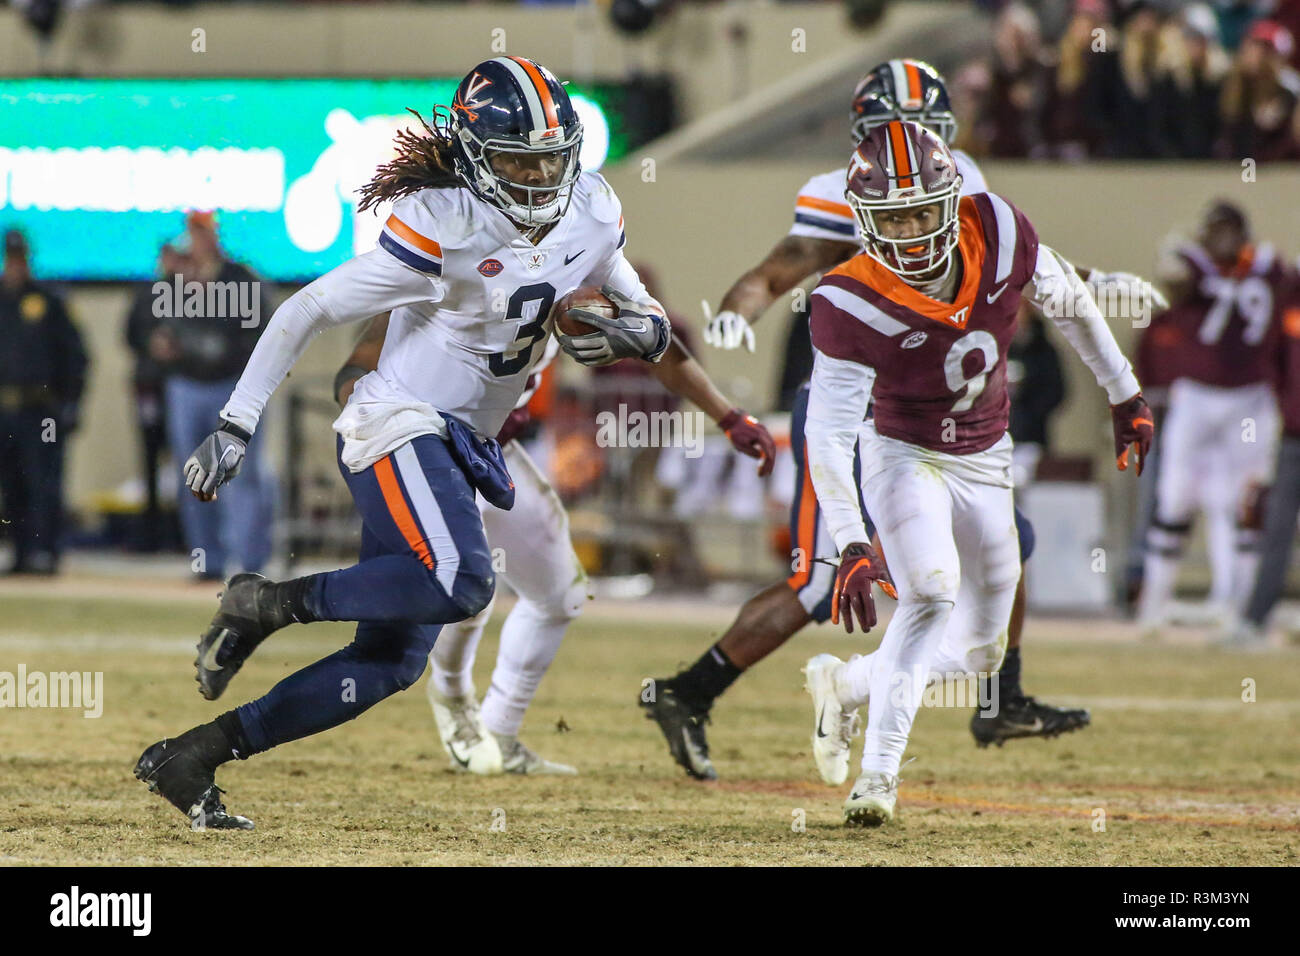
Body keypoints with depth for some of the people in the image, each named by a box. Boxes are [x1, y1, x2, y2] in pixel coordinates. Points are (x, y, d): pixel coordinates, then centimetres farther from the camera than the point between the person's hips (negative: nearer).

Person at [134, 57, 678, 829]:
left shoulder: (592, 214, 2)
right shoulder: (444, 228, -19)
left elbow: (645, 313, 16)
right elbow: (308, 311, -14)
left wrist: (636, 332, -11)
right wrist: (236, 425, -15)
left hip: (460, 447, 8)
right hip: (401, 426, -8)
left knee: (392, 664, 5)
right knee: (462, 583, -32)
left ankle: (191, 759, 11)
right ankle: (267, 605, -14)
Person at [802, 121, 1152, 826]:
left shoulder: (999, 232, -16)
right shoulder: (849, 304, -26)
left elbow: (1068, 303, 3)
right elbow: (828, 431, -26)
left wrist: (1125, 395, 13)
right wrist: (850, 546, -36)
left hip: (985, 463, 5)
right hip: (902, 456, -5)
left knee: (980, 651, 8)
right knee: (932, 591, -29)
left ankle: (843, 684, 30)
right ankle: (878, 773, -25)